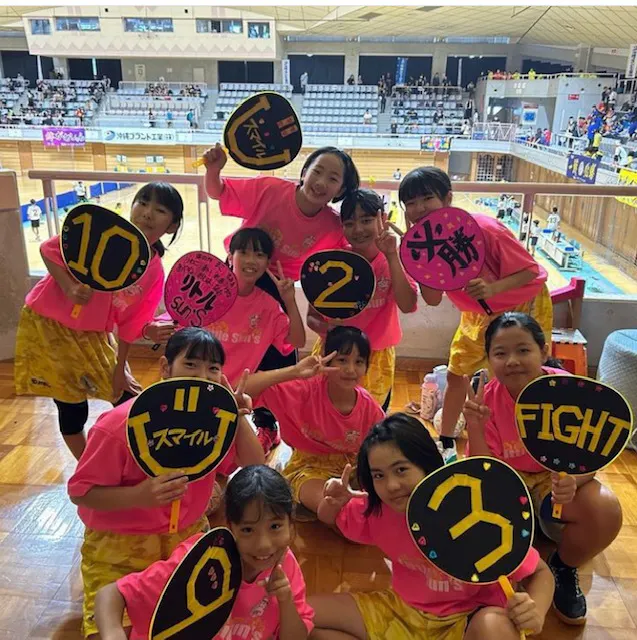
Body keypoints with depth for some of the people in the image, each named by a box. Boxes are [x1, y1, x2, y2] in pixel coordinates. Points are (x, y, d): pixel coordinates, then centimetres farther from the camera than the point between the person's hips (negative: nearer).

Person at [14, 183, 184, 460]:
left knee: (129, 400, 7)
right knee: (72, 407, 2)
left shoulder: (155, 273, -9)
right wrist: (69, 287, -28)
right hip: (47, 323, -4)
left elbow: (129, 322, -1)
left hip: (94, 335, 4)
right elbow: (49, 249, -16)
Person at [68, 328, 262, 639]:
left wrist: (239, 417, -19)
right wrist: (139, 495, -34)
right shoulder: (119, 426, -23)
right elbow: (80, 492, -17)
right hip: (120, 544, -4)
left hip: (187, 535, 4)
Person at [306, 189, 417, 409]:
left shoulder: (395, 259, -8)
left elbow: (407, 306, -25)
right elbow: (312, 316, -4)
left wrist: (391, 256, -28)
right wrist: (325, 328, -27)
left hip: (376, 360, 0)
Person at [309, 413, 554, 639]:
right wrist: (334, 502, -18)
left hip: (467, 620, -4)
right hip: (402, 611, 4)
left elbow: (540, 573, -13)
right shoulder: (377, 510, -13)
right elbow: (330, 518, 8)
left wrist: (535, 614, -36)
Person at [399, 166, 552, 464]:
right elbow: (433, 299, -14)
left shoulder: (483, 228, -32)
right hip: (478, 312, 6)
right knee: (456, 374, 9)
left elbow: (530, 270, -24)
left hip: (524, 305, -5)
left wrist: (493, 288, -42)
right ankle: (446, 445, 28)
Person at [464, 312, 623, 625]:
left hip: (557, 480, 1)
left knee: (606, 511, -29)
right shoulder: (487, 400, -19)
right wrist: (475, 427, -36)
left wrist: (574, 480, -38)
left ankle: (563, 568, 4)